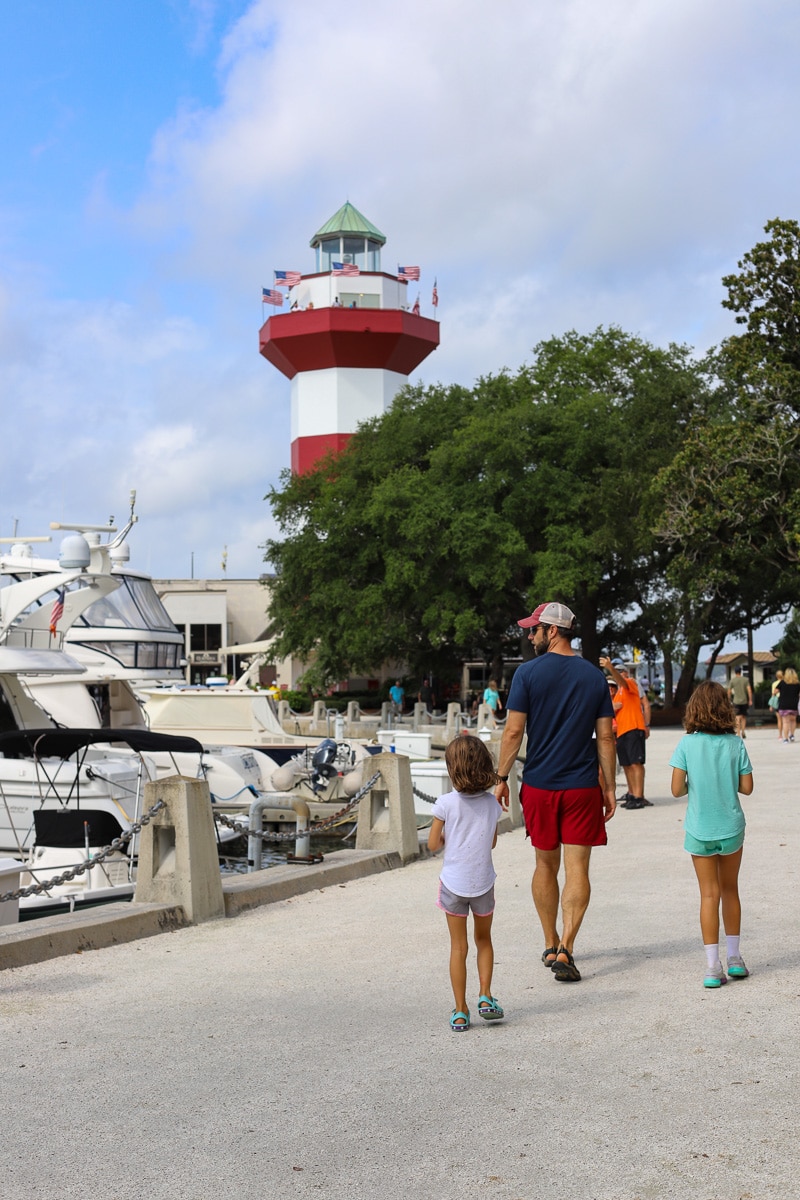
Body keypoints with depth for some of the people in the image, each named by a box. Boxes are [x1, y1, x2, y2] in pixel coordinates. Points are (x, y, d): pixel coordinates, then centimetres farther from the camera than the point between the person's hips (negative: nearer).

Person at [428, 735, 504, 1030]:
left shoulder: (446, 804, -12)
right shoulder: (492, 803, -4)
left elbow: (433, 845, -5)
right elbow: (492, 842, 9)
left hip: (453, 884, -2)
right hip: (483, 883, 2)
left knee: (458, 947, 7)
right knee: (484, 940, 22)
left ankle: (460, 1012, 9)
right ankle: (485, 997, 13)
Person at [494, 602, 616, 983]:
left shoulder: (528, 673, -6)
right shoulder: (594, 676, 1)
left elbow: (514, 731, -7)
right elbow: (605, 737, 2)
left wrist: (501, 778, 2)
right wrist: (609, 788, 8)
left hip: (539, 785, 0)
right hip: (582, 787, 0)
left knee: (546, 865, 15)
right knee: (576, 868, 0)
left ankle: (551, 946, 24)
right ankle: (565, 950, -10)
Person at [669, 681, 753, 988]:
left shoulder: (687, 744, -11)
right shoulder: (735, 744, -7)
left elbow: (677, 788, -13)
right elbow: (747, 787, -4)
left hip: (700, 830, -1)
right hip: (731, 827, 1)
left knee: (709, 894, 4)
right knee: (730, 890, 18)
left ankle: (713, 966, 0)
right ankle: (734, 958, 23)